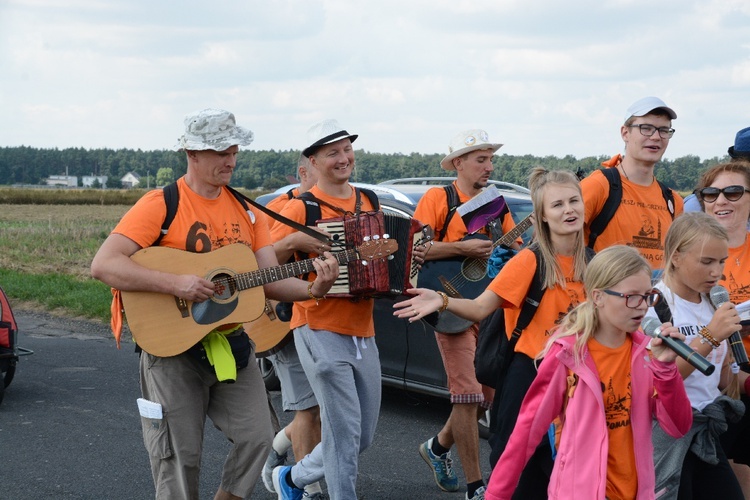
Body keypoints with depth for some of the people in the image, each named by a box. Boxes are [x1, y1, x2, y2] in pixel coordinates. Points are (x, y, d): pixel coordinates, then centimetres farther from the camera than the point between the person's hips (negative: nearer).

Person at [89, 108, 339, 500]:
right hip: (174, 348, -5)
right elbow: (103, 264, -20)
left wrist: (311, 289, -17)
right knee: (180, 456, 0)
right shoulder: (161, 205, -11)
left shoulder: (245, 210, 8)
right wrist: (175, 283, -28)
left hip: (232, 343, 5)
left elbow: (270, 280, 4)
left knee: (256, 437, -1)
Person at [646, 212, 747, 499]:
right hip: (666, 432, -7)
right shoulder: (652, 303, -13)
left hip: (706, 432, 7)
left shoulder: (714, 304, 9)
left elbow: (721, 379, 14)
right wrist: (709, 337, -25)